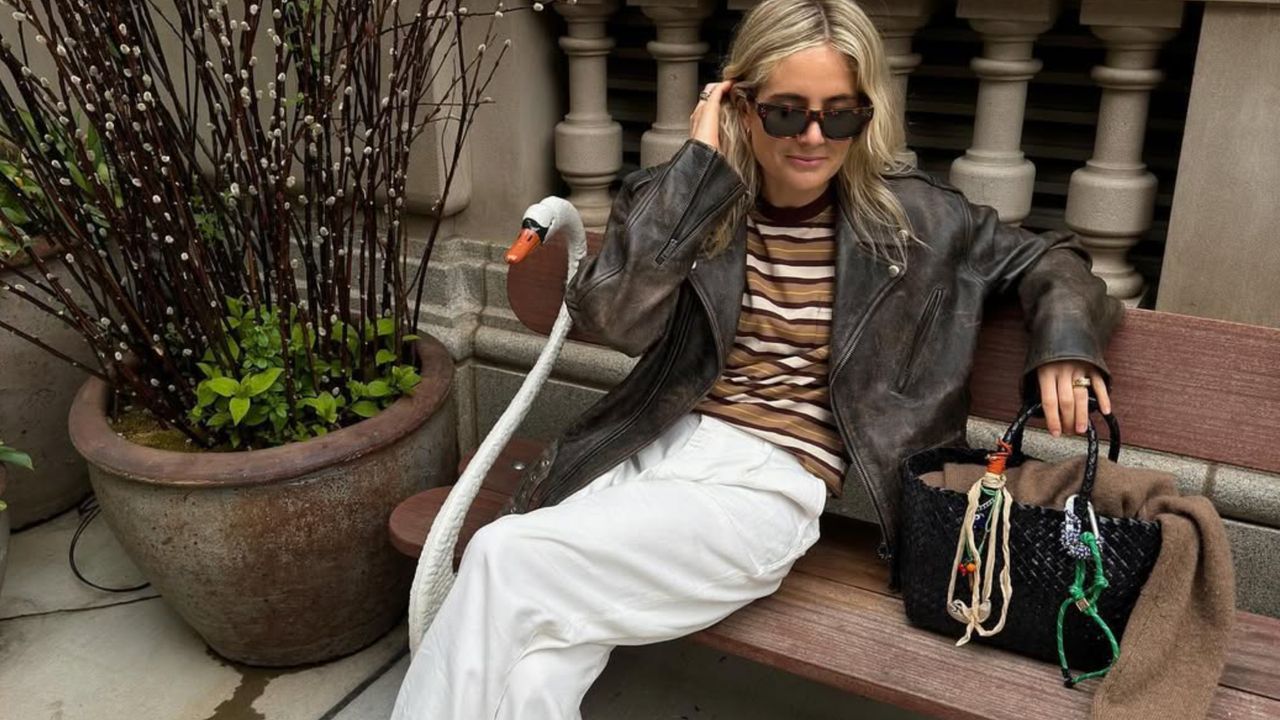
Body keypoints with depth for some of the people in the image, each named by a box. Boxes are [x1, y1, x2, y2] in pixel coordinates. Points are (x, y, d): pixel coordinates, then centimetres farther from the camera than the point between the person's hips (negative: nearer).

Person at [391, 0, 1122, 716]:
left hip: (772, 483, -2)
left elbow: (1043, 257, 18)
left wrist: (1063, 342, -3)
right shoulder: (686, 197, 5)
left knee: (506, 559, -21)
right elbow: (617, 319, -11)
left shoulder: (913, 217, 4)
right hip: (655, 447, 2)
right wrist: (699, 166, -10)